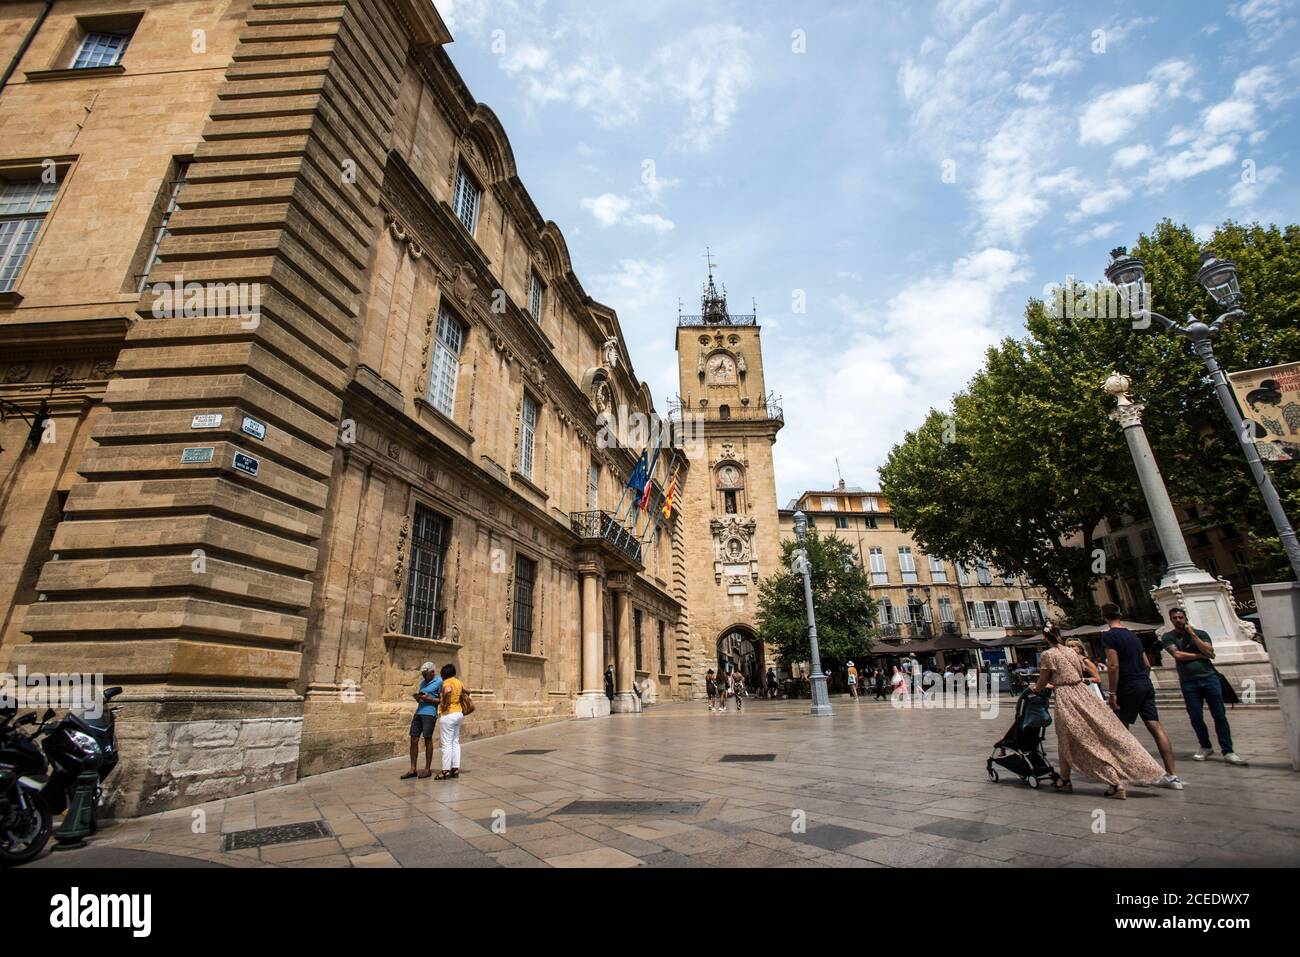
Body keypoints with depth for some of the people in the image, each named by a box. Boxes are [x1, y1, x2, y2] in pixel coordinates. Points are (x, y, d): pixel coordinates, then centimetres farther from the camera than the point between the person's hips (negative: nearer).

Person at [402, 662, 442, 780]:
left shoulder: (439, 682, -4)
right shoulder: (423, 682, 18)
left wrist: (428, 699, -16)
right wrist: (417, 697, 1)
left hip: (430, 713, -7)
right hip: (419, 712, 7)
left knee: (427, 740, -2)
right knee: (414, 740, 3)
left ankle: (427, 769, 9)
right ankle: (413, 770, 10)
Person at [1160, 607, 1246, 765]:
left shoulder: (1200, 633, 8)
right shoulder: (1168, 637, 4)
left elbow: (1210, 652, -5)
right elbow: (1177, 654, -9)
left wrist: (1193, 635, -7)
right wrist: (1200, 655, -3)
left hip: (1209, 678, 1)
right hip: (1188, 683, -1)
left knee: (1220, 716, -1)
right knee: (1196, 718, 3)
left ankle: (1228, 752, 5)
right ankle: (1205, 747, 20)